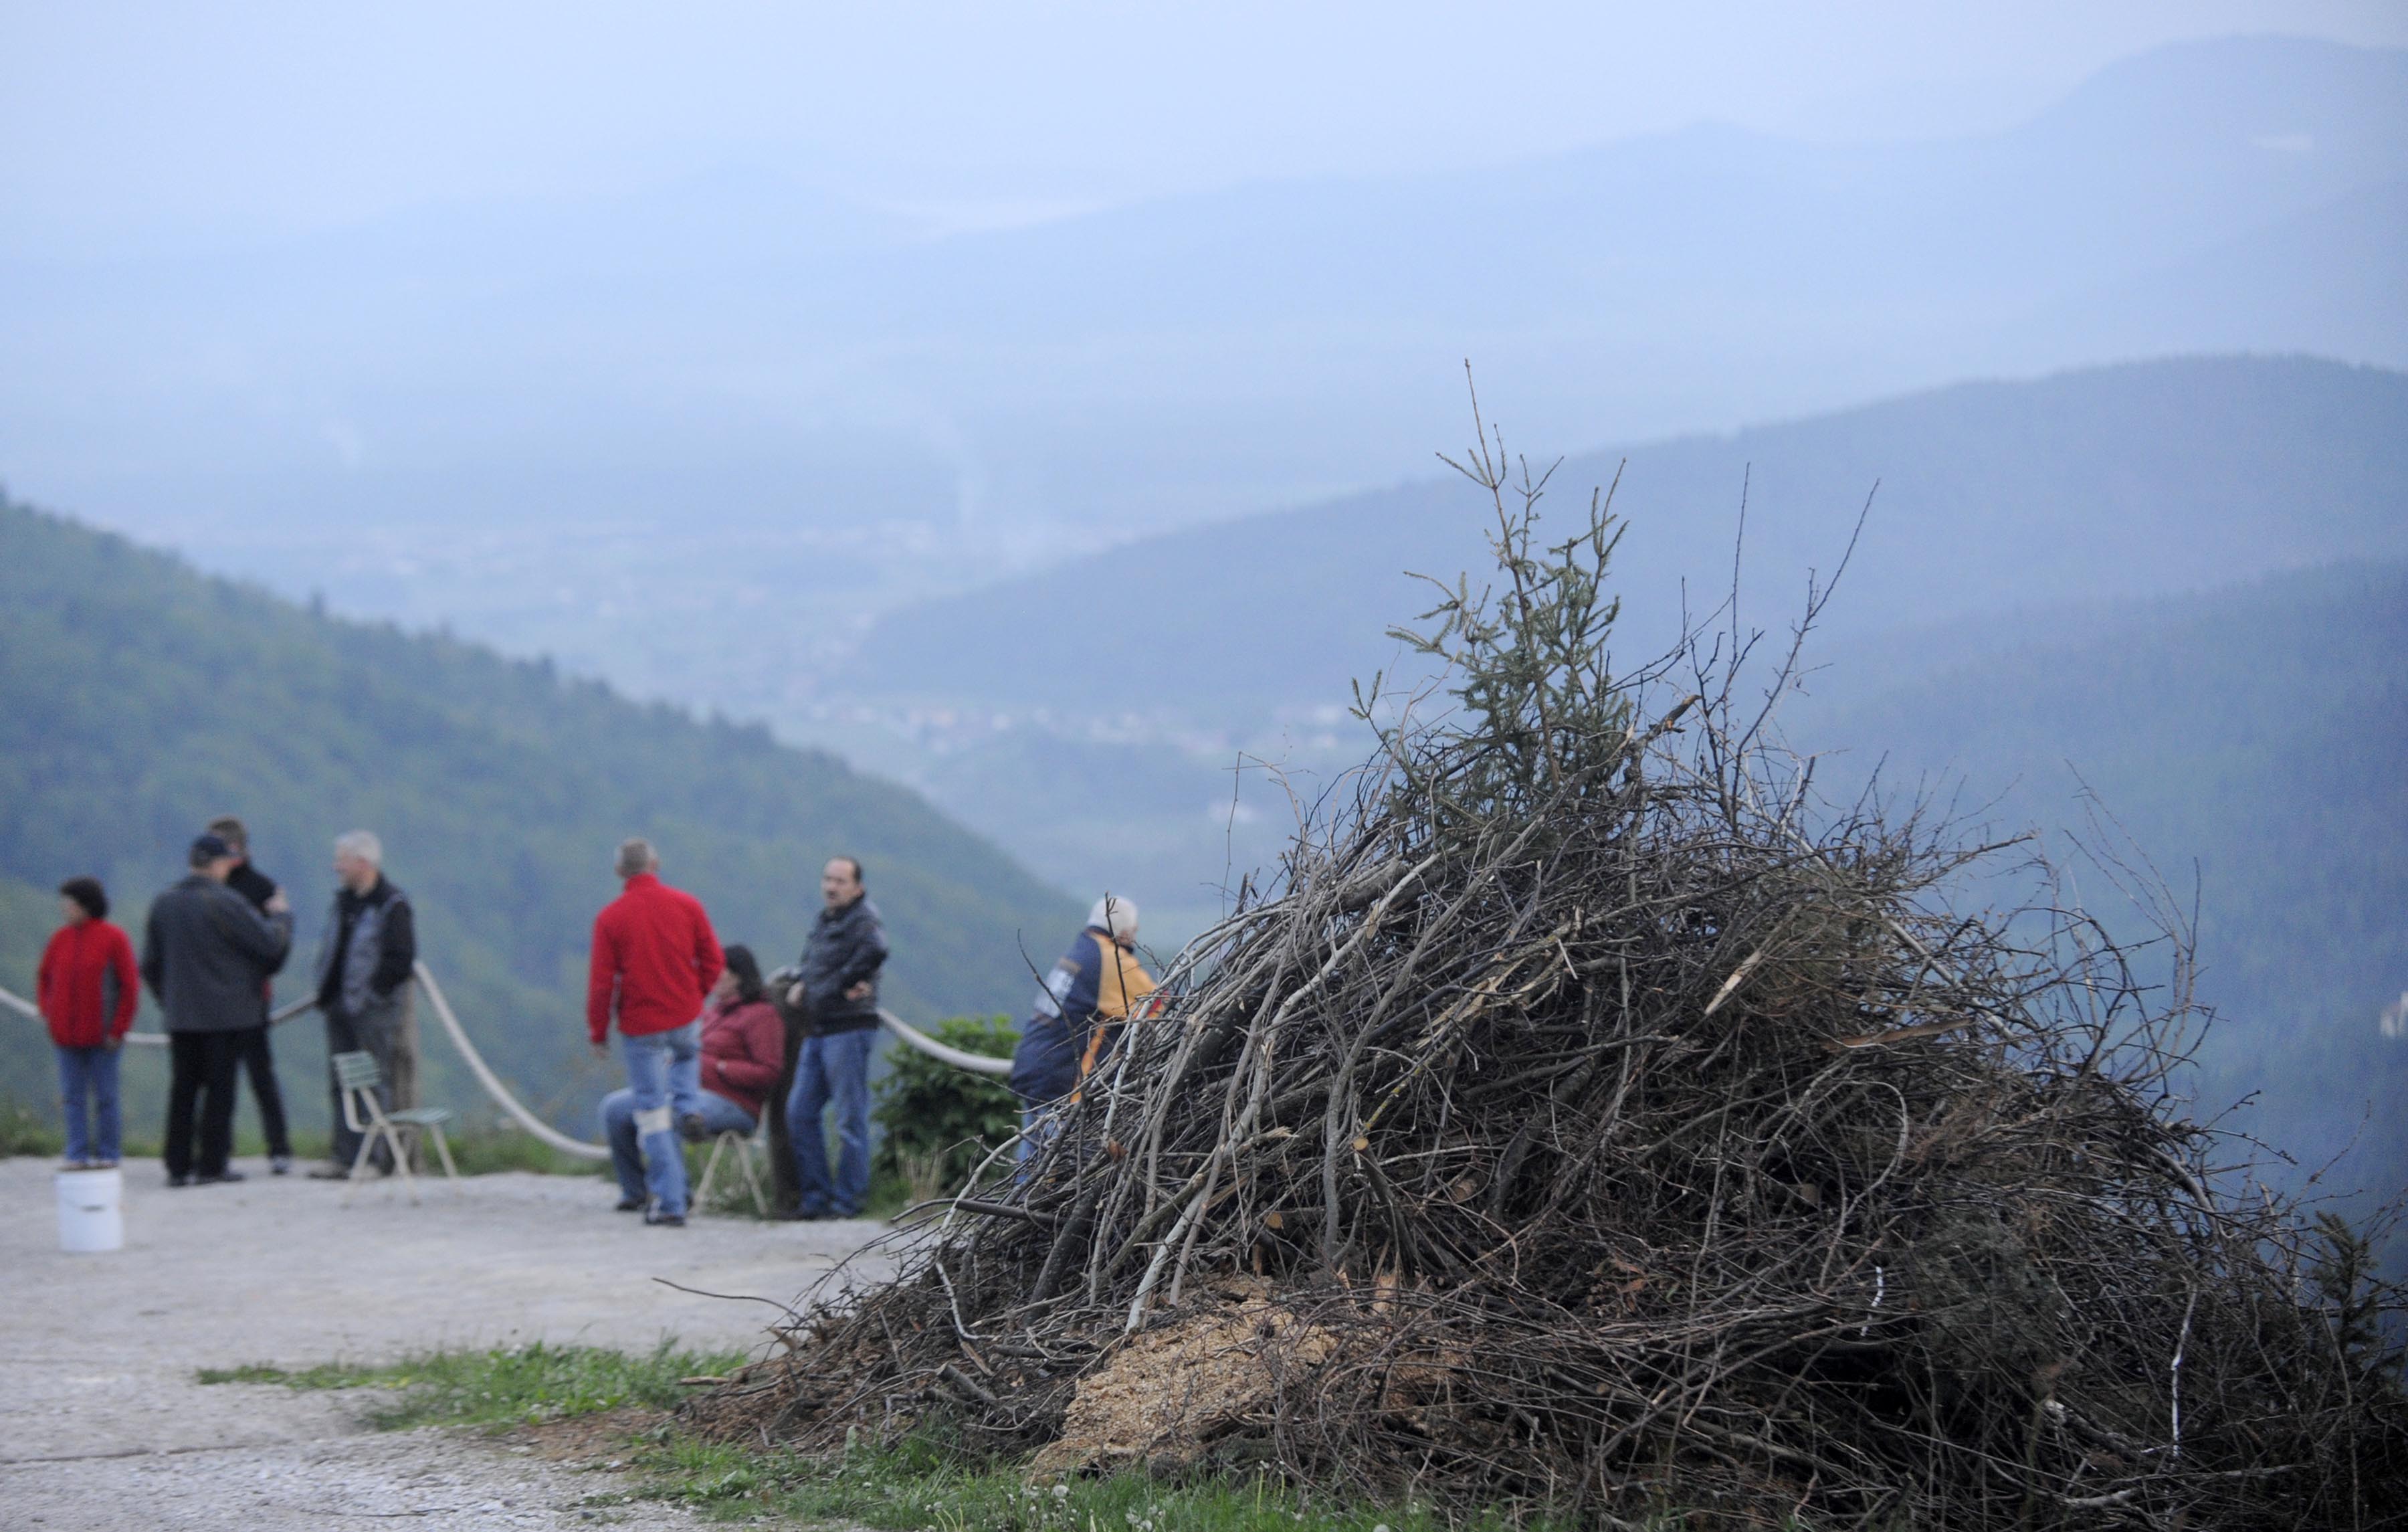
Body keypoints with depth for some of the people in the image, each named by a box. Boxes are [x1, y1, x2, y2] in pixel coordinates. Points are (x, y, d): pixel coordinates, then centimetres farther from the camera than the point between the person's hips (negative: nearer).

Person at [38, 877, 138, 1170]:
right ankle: (78, 1154, 7)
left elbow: (130, 986, -6)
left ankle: (107, 1154, 8)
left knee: (104, 1096, 2)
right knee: (73, 1096, 4)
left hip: (101, 1035, -4)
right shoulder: (60, 939, 6)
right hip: (67, 1035, 4)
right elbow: (43, 978, 17)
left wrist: (118, 1029, -9)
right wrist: (48, 1013, 4)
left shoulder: (113, 939, -7)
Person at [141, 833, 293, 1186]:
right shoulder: (225, 903, -13)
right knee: (219, 1088, 1)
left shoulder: (162, 905, 7)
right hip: (224, 1012, -5)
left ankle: (178, 1165, 5)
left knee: (182, 1090, 8)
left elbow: (150, 965, 13)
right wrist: (282, 915, 9)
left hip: (180, 1013, 5)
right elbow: (270, 942, -11)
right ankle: (212, 1165, 0)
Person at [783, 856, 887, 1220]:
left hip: (849, 1028, -9)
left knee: (850, 1118, -4)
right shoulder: (823, 921, 19)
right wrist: (798, 986, 12)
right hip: (817, 1031, 9)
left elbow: (875, 951, -30)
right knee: (799, 1113, 8)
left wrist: (842, 984, -18)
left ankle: (848, 1199, 1)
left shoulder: (863, 919, -8)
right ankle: (816, 1196, 13)